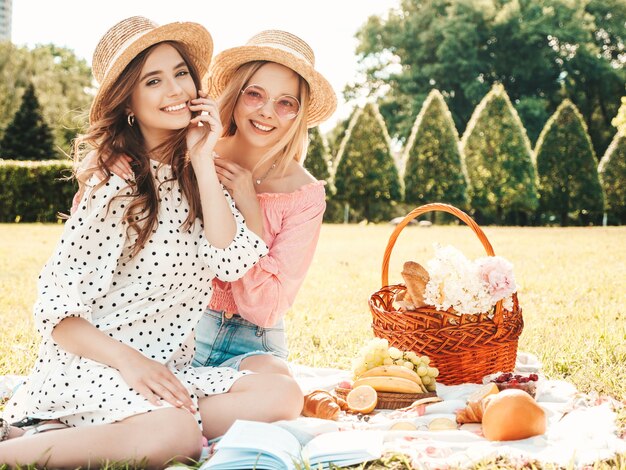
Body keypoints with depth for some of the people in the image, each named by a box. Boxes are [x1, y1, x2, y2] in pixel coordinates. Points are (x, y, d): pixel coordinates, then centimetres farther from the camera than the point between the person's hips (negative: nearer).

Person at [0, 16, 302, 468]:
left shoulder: (200, 175, 11)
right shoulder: (116, 186, -8)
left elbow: (231, 263, -6)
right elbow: (56, 312, -9)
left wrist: (201, 160, -7)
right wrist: (129, 361, -24)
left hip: (168, 371, 7)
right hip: (89, 363, -7)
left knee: (282, 395, -18)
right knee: (176, 432, -36)